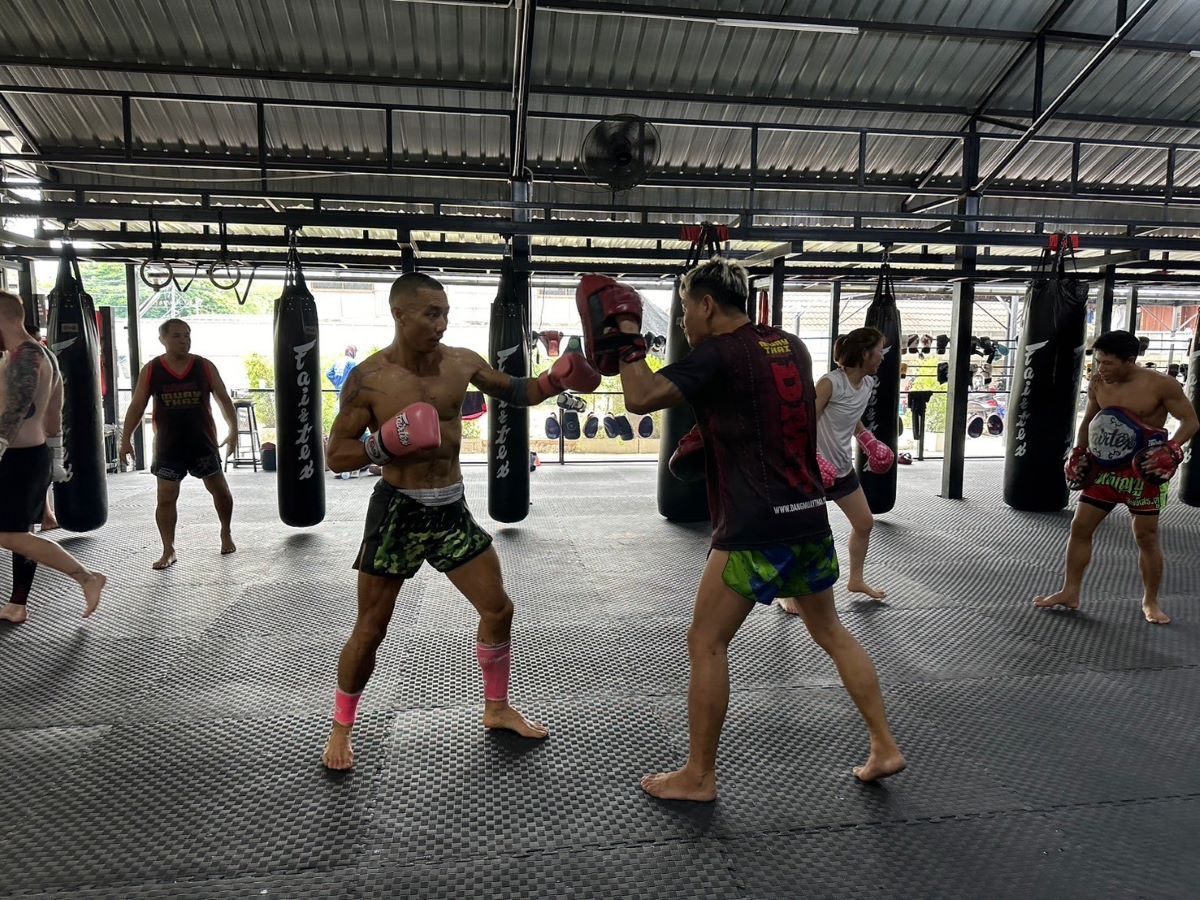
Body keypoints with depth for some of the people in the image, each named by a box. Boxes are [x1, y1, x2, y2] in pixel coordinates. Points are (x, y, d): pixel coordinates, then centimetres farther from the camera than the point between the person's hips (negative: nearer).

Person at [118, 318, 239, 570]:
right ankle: (168, 551, 12)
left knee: (220, 490, 9)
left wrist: (233, 429, -8)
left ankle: (226, 534, 33)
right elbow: (137, 406, 2)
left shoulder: (205, 366, -3)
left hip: (203, 442, 0)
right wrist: (126, 438, -3)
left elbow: (223, 399, 2)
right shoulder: (151, 370, -3)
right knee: (166, 498, 0)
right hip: (168, 445, 0)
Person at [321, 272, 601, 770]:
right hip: (399, 510, -4)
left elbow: (515, 393, 13)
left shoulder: (462, 362, -1)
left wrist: (555, 379, -6)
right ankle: (341, 728, 29)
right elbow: (337, 456, -8)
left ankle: (497, 708, 31)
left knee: (499, 608, 9)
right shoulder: (368, 378, -13)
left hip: (452, 507, 4)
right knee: (370, 629, 5)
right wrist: (386, 444, -27)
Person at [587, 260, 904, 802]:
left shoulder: (718, 355, -12)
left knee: (706, 644, 4)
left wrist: (627, 336, -3)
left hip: (757, 527, -8)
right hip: (810, 517, 8)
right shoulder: (792, 347, 11)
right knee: (830, 631, 23)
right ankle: (885, 747, 29)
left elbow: (640, 398, -16)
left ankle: (698, 776, 14)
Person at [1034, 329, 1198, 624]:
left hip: (1143, 471, -5)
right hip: (1104, 467, 5)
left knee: (1146, 537, 3)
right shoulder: (1097, 383, 1)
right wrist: (1079, 452, 4)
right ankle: (1070, 592, 16)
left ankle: (1151, 601, 21)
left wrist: (1171, 450, -25)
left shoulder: (1161, 385, -14)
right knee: (1080, 527, 4)